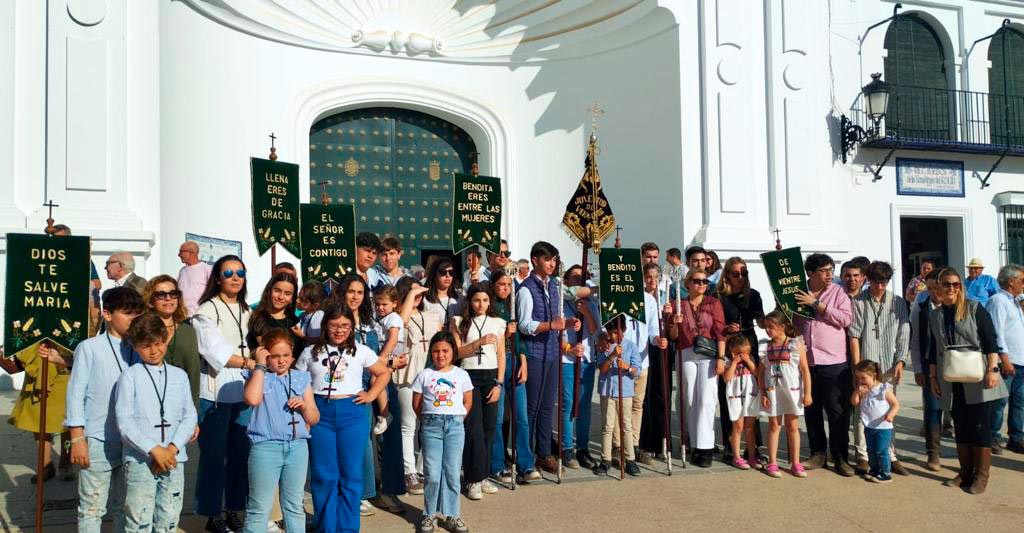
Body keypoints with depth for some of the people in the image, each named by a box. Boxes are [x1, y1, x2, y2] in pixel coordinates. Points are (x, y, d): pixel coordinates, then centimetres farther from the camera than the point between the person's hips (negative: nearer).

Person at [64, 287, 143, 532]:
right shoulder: (90, 348, -4)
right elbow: (76, 393, -4)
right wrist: (77, 439, -7)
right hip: (98, 442, -3)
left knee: (126, 507, 15)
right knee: (92, 508, 6)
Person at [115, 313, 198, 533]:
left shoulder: (179, 375, 9)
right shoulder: (130, 376, -2)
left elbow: (189, 415, 6)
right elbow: (124, 422, -7)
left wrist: (172, 449, -8)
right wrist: (154, 450, -14)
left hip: (174, 459, 4)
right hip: (140, 460, -4)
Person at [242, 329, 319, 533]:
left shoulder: (301, 378, 9)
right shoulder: (258, 376, -1)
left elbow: (314, 419, 12)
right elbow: (252, 399, -26)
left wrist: (305, 406, -11)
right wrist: (260, 366, -16)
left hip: (297, 447, 4)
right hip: (266, 447, -4)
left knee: (294, 506, 14)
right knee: (259, 508, 3)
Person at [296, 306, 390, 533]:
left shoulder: (361, 351, 7)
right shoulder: (310, 352, 7)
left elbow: (384, 373, 15)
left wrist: (371, 395, 4)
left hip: (352, 413, 0)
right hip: (319, 413, 0)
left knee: (351, 475, 3)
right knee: (323, 475, 4)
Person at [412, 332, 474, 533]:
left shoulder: (461, 375, 6)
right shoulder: (424, 375, 3)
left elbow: (468, 403, 11)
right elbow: (416, 403, 7)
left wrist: (457, 419, 5)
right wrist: (428, 420, 2)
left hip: (455, 425, 1)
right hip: (431, 425, -1)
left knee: (452, 472, 3)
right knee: (432, 473, -1)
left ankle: (450, 514, 12)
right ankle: (430, 514, 12)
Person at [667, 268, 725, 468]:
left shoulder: (713, 303, 5)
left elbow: (720, 332, -1)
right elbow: (673, 336, 9)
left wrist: (720, 358, -9)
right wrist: (675, 323, -11)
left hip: (709, 354, -2)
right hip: (686, 355, 2)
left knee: (706, 399, -10)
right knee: (690, 400, 3)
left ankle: (706, 447, -6)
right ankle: (696, 445, 12)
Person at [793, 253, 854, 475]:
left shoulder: (837, 292, 1)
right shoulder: (798, 293, 8)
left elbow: (846, 319, -12)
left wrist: (816, 304, -14)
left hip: (833, 363, -3)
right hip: (806, 362, 3)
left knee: (837, 412, 0)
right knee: (812, 410, 10)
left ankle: (840, 457, 10)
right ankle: (818, 453, 22)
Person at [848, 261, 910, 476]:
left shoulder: (898, 303, 7)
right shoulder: (858, 302, -1)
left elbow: (903, 335, 5)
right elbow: (854, 335, -2)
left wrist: (900, 361, -4)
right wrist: (857, 365, -6)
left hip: (889, 366, 2)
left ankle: (890, 456, 14)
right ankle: (862, 456, 7)